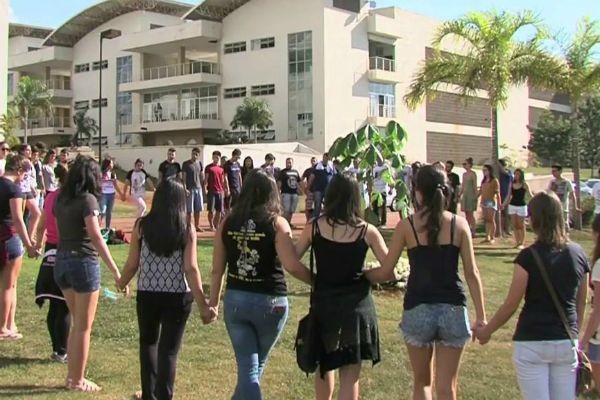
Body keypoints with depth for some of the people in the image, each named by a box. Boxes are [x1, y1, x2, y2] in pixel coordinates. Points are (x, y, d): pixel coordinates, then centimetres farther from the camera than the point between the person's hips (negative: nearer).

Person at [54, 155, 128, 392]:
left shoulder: (61, 199, 8)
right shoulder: (87, 199, -13)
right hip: (83, 262, -7)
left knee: (77, 323, 20)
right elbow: (96, 237, -20)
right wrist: (115, 271, -22)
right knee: (84, 326, 6)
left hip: (62, 261, 7)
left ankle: (72, 376, 26)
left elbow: (60, 231, 11)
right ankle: (77, 381, 14)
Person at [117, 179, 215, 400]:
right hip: (178, 296, -2)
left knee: (148, 342, 24)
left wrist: (121, 284, 19)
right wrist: (203, 305, -8)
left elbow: (132, 263, -1)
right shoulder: (187, 229, -7)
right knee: (169, 349, 8)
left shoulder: (142, 225, -4)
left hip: (147, 294, 2)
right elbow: (191, 269, -12)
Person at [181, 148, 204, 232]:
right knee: (189, 210, -2)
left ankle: (197, 226, 17)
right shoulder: (186, 164, -4)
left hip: (198, 188, 5)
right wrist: (185, 189, -14)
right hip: (190, 189, -5)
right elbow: (184, 177, -6)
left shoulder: (200, 163, 10)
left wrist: (203, 187, 10)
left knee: (198, 209, 8)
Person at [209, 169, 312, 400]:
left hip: (235, 300, 2)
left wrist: (213, 302, 13)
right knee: (257, 365, 21)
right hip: (270, 302, -2)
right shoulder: (276, 223, -10)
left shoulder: (228, 222, 0)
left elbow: (217, 269, 3)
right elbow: (292, 266, -19)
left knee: (247, 366, 7)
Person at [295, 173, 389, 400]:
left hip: (323, 305, 1)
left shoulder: (314, 227, -5)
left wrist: (315, 279, 6)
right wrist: (364, 273, 9)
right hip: (357, 306, -1)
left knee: (324, 365, 24)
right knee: (350, 376, 3)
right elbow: (390, 272, -6)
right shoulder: (367, 231, -6)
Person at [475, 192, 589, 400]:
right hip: (566, 343, 4)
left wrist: (486, 331, 7)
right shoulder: (578, 254, 1)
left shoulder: (529, 257, -12)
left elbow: (510, 305, -7)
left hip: (532, 343, -4)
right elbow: (580, 304, 11)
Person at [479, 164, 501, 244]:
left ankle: (492, 238, -4)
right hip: (484, 201, 6)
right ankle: (487, 237, 9)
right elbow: (480, 191, 17)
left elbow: (497, 193, -8)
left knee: (491, 220, -7)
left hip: (491, 201, -6)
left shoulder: (494, 180, -4)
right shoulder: (483, 181, 15)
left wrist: (499, 203, -12)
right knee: (486, 220, 6)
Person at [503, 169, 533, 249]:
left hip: (521, 206, -4)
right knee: (515, 225, 6)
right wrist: (504, 204, 13)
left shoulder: (524, 185, -6)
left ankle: (521, 243, 7)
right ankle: (517, 242, 12)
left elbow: (529, 195, -9)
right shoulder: (512, 184, 6)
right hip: (512, 206, 4)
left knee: (521, 226, 2)